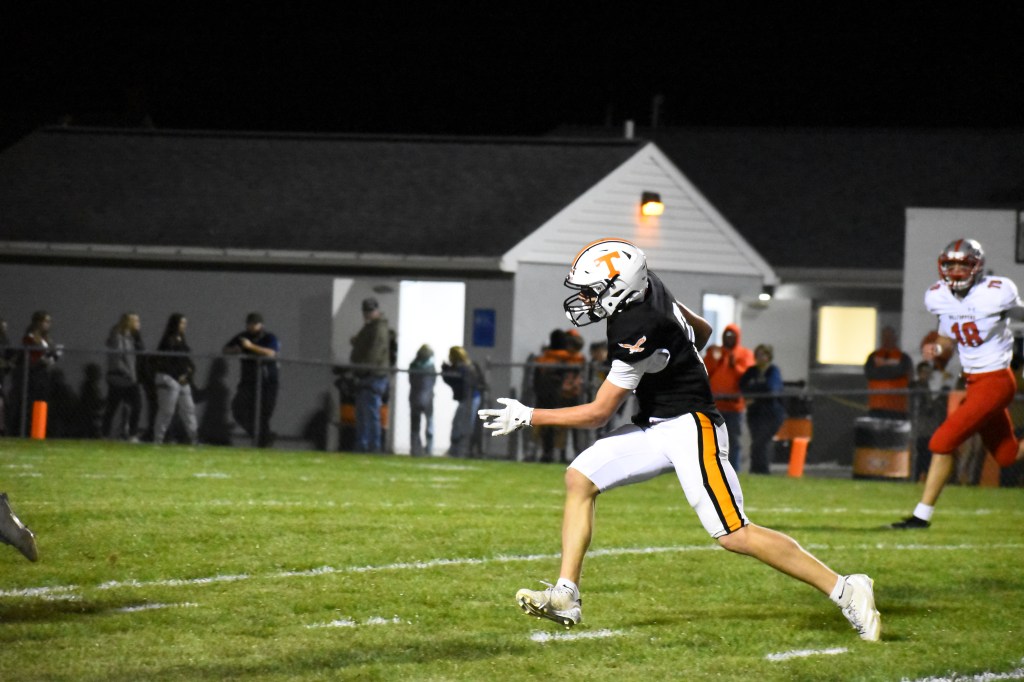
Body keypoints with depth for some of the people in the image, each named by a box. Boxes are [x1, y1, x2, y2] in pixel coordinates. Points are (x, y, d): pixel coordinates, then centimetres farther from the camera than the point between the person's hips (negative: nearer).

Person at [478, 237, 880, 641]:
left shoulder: (639, 333, -27)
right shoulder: (644, 286, -2)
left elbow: (599, 412, -18)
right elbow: (701, 330, 15)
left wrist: (528, 417, -13)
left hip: (690, 428, -10)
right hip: (655, 428, 10)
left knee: (734, 535, -12)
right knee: (579, 479, -1)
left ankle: (844, 590, -4)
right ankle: (566, 597, -2)